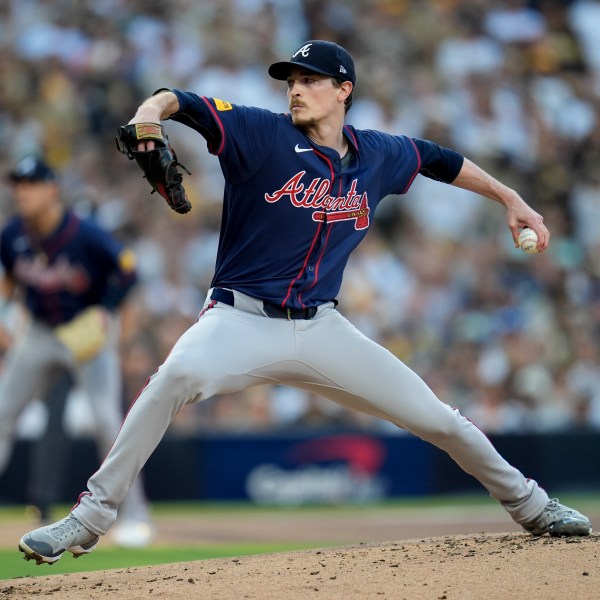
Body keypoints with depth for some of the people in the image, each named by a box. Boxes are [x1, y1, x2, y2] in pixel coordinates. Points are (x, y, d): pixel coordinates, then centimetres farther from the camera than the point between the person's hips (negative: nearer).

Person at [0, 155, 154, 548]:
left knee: (107, 419, -16)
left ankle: (134, 514, -7)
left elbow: (126, 270, -12)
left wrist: (104, 312, -21)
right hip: (38, 334, 5)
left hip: (91, 332, -5)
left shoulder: (86, 235, -23)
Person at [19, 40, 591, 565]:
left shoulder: (379, 155, 7)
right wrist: (153, 108, -41)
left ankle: (529, 504, 28)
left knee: (435, 416, 2)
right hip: (242, 320, -4)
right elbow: (184, 102, -19)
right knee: (179, 372, -36)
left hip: (322, 330, 4)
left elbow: (439, 159, 26)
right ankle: (92, 515, -28)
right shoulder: (261, 134, -6)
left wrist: (511, 200, 26)